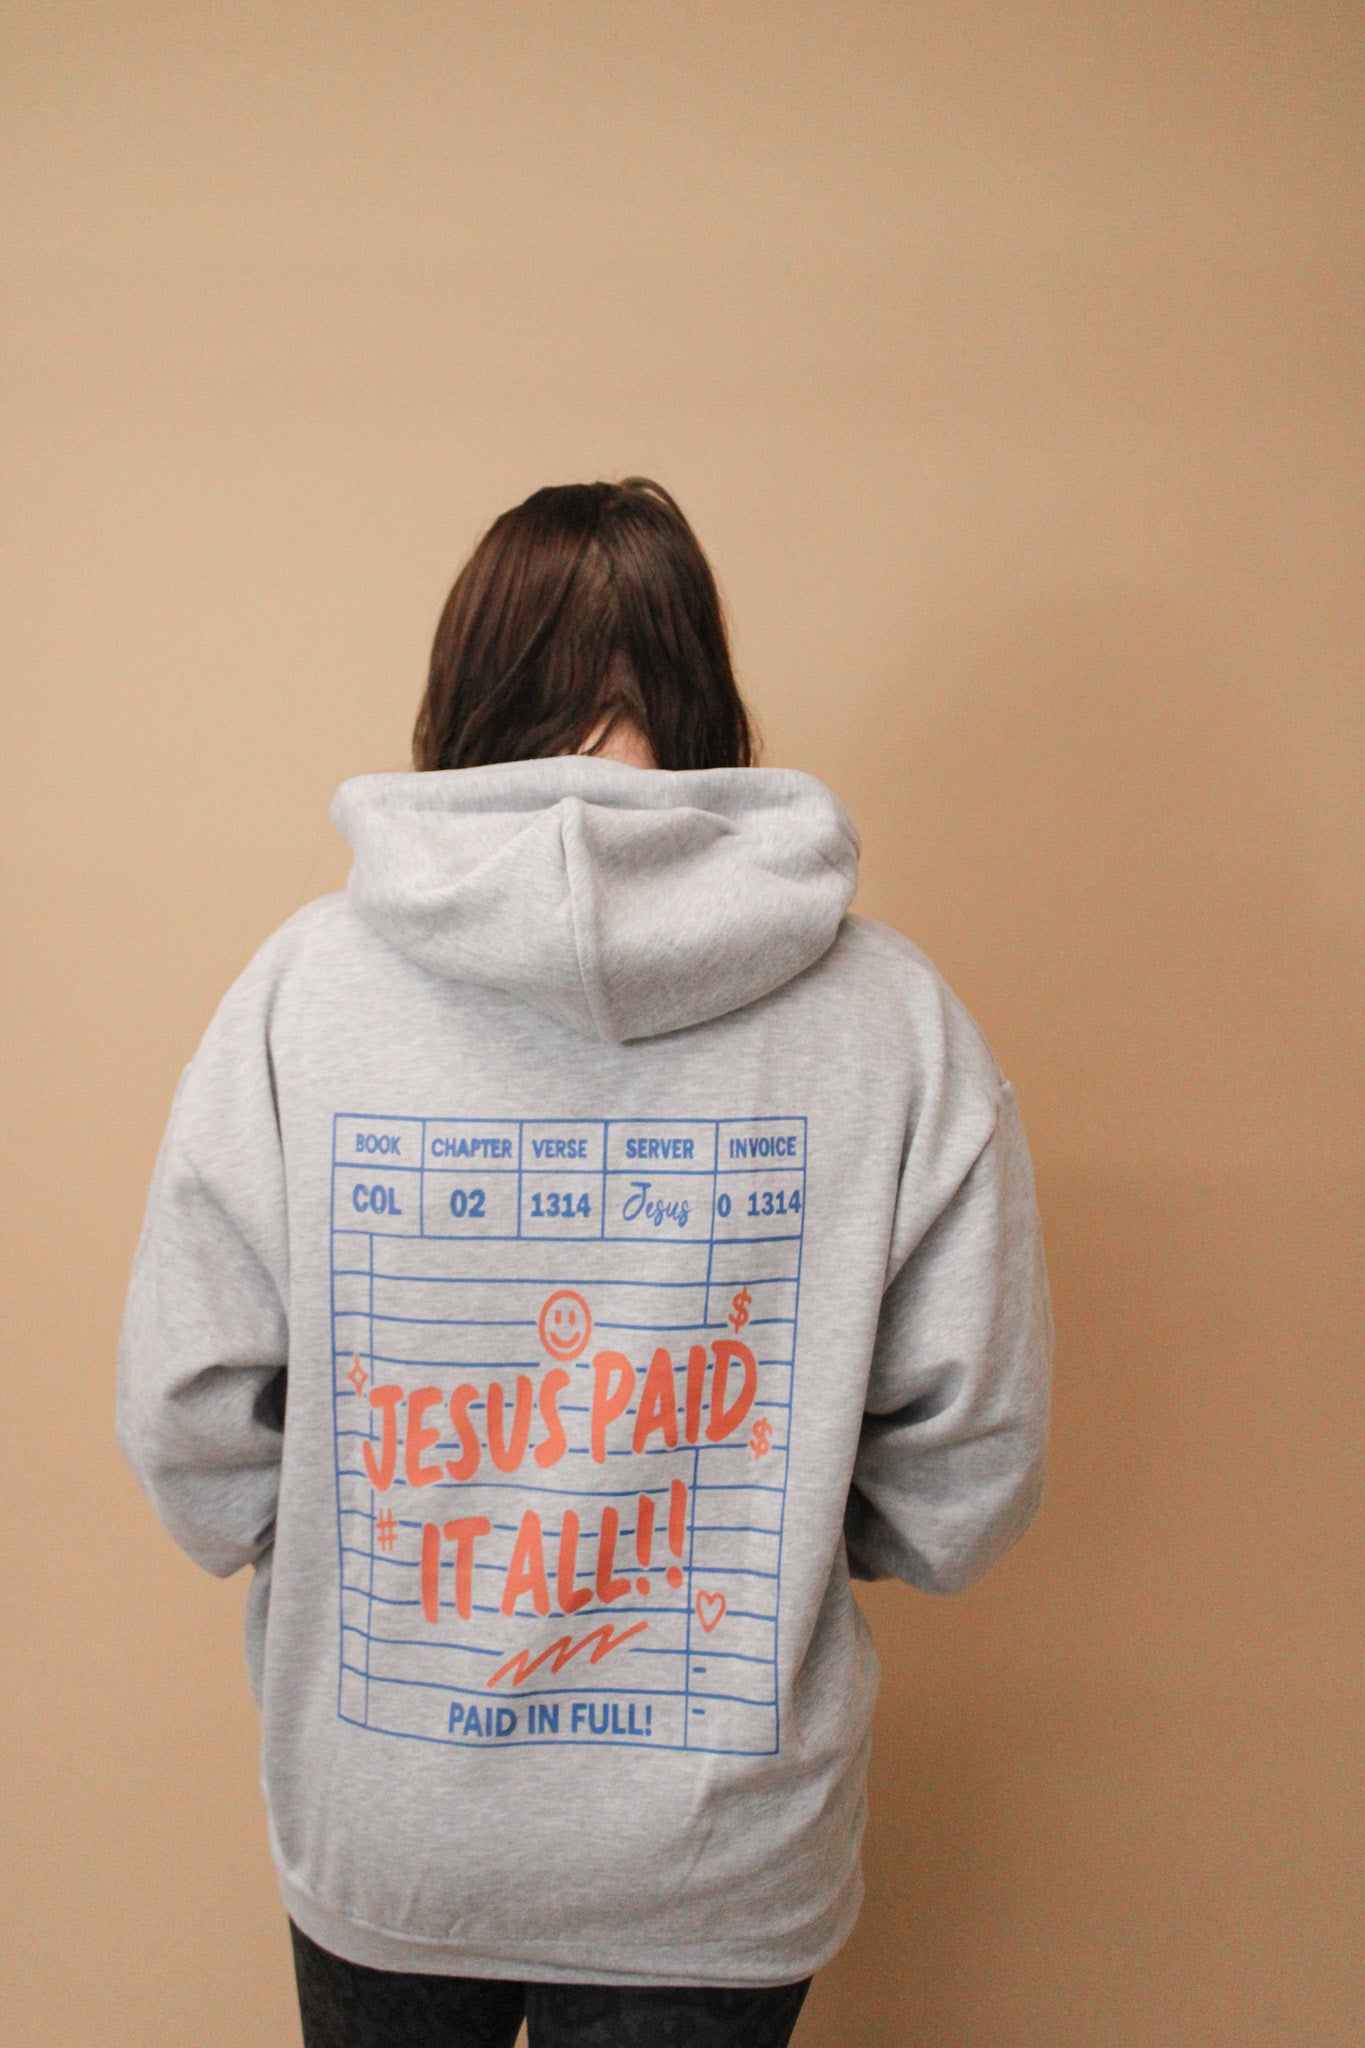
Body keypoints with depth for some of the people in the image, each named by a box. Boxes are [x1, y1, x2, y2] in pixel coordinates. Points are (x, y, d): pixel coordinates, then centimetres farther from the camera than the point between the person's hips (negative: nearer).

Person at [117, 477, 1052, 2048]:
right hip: (728, 1875, 0)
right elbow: (969, 1468, -9)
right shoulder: (892, 1009, -16)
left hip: (377, 1845, 1)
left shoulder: (304, 983, -16)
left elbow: (188, 1422, -9)